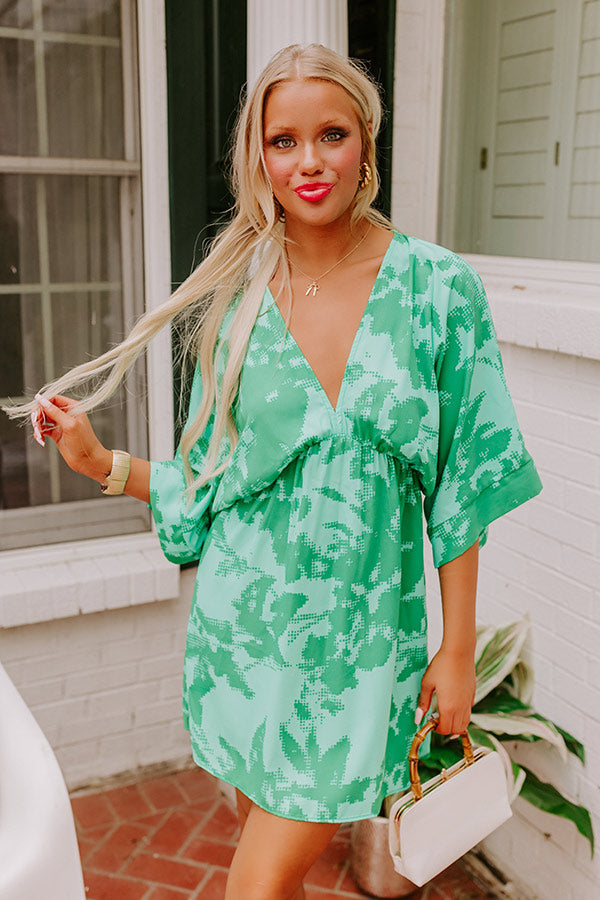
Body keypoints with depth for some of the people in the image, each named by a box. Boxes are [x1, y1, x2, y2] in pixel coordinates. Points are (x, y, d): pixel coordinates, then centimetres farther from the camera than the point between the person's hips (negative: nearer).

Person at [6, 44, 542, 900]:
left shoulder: (437, 288, -8)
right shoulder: (235, 299, -2)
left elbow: (461, 483, -5)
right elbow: (208, 482, 5)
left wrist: (459, 647, -3)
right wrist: (102, 461, -7)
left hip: (358, 636, -2)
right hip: (244, 624, 3)